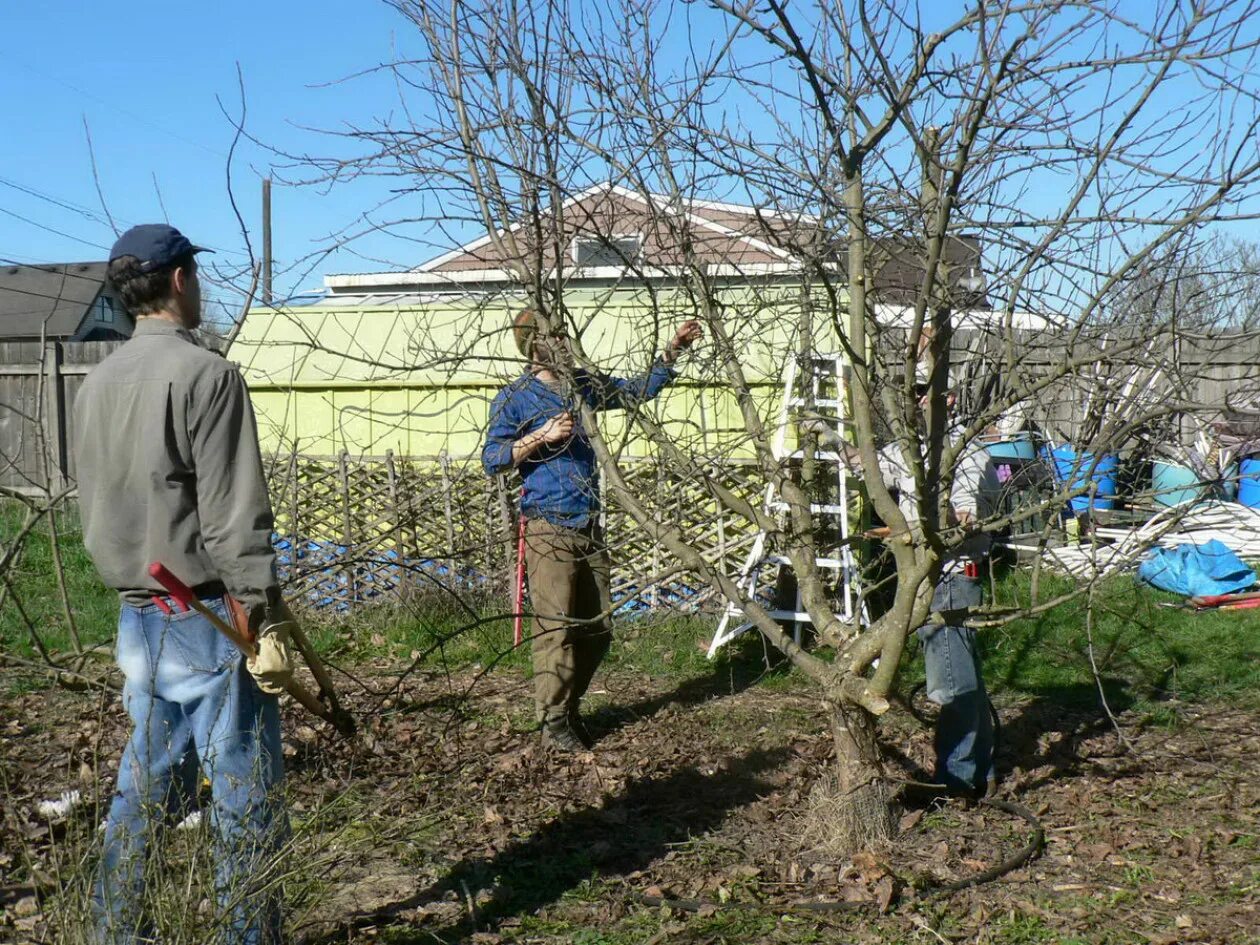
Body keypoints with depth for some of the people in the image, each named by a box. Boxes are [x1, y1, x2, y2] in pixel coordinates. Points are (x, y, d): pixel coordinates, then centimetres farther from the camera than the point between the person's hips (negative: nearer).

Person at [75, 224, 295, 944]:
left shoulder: (98, 384, 11)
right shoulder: (206, 374, -13)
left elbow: (96, 507, 16)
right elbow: (235, 517, -18)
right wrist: (267, 620, -16)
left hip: (138, 614, 8)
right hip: (206, 615, -8)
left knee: (146, 787, 16)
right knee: (245, 794, 1)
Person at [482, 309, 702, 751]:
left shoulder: (583, 384, 14)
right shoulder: (515, 398, -2)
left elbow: (638, 390, 23)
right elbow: (491, 460, -7)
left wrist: (672, 351, 14)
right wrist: (541, 436, -16)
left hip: (590, 527, 6)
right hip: (549, 529, -6)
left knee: (597, 628, 8)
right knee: (556, 628, -8)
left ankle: (570, 709, 23)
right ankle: (553, 721, 3)